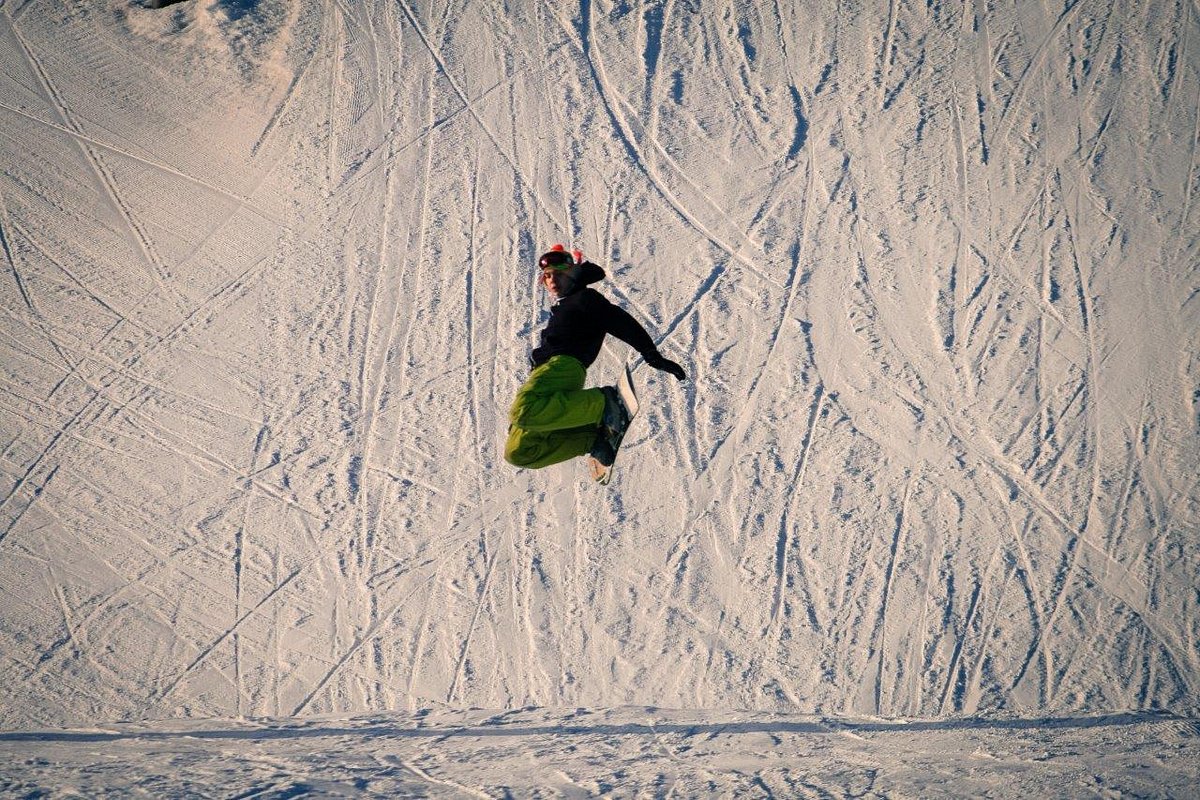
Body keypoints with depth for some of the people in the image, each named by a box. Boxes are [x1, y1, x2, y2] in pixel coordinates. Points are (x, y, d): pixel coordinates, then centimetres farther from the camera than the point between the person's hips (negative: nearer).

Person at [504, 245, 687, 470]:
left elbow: (623, 324, -4)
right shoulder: (562, 309, 36)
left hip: (563, 365, -9)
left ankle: (603, 404, -24)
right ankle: (593, 438, -5)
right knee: (517, 454, -4)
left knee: (524, 412, -40)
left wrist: (653, 356, -15)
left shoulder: (584, 298, 8)